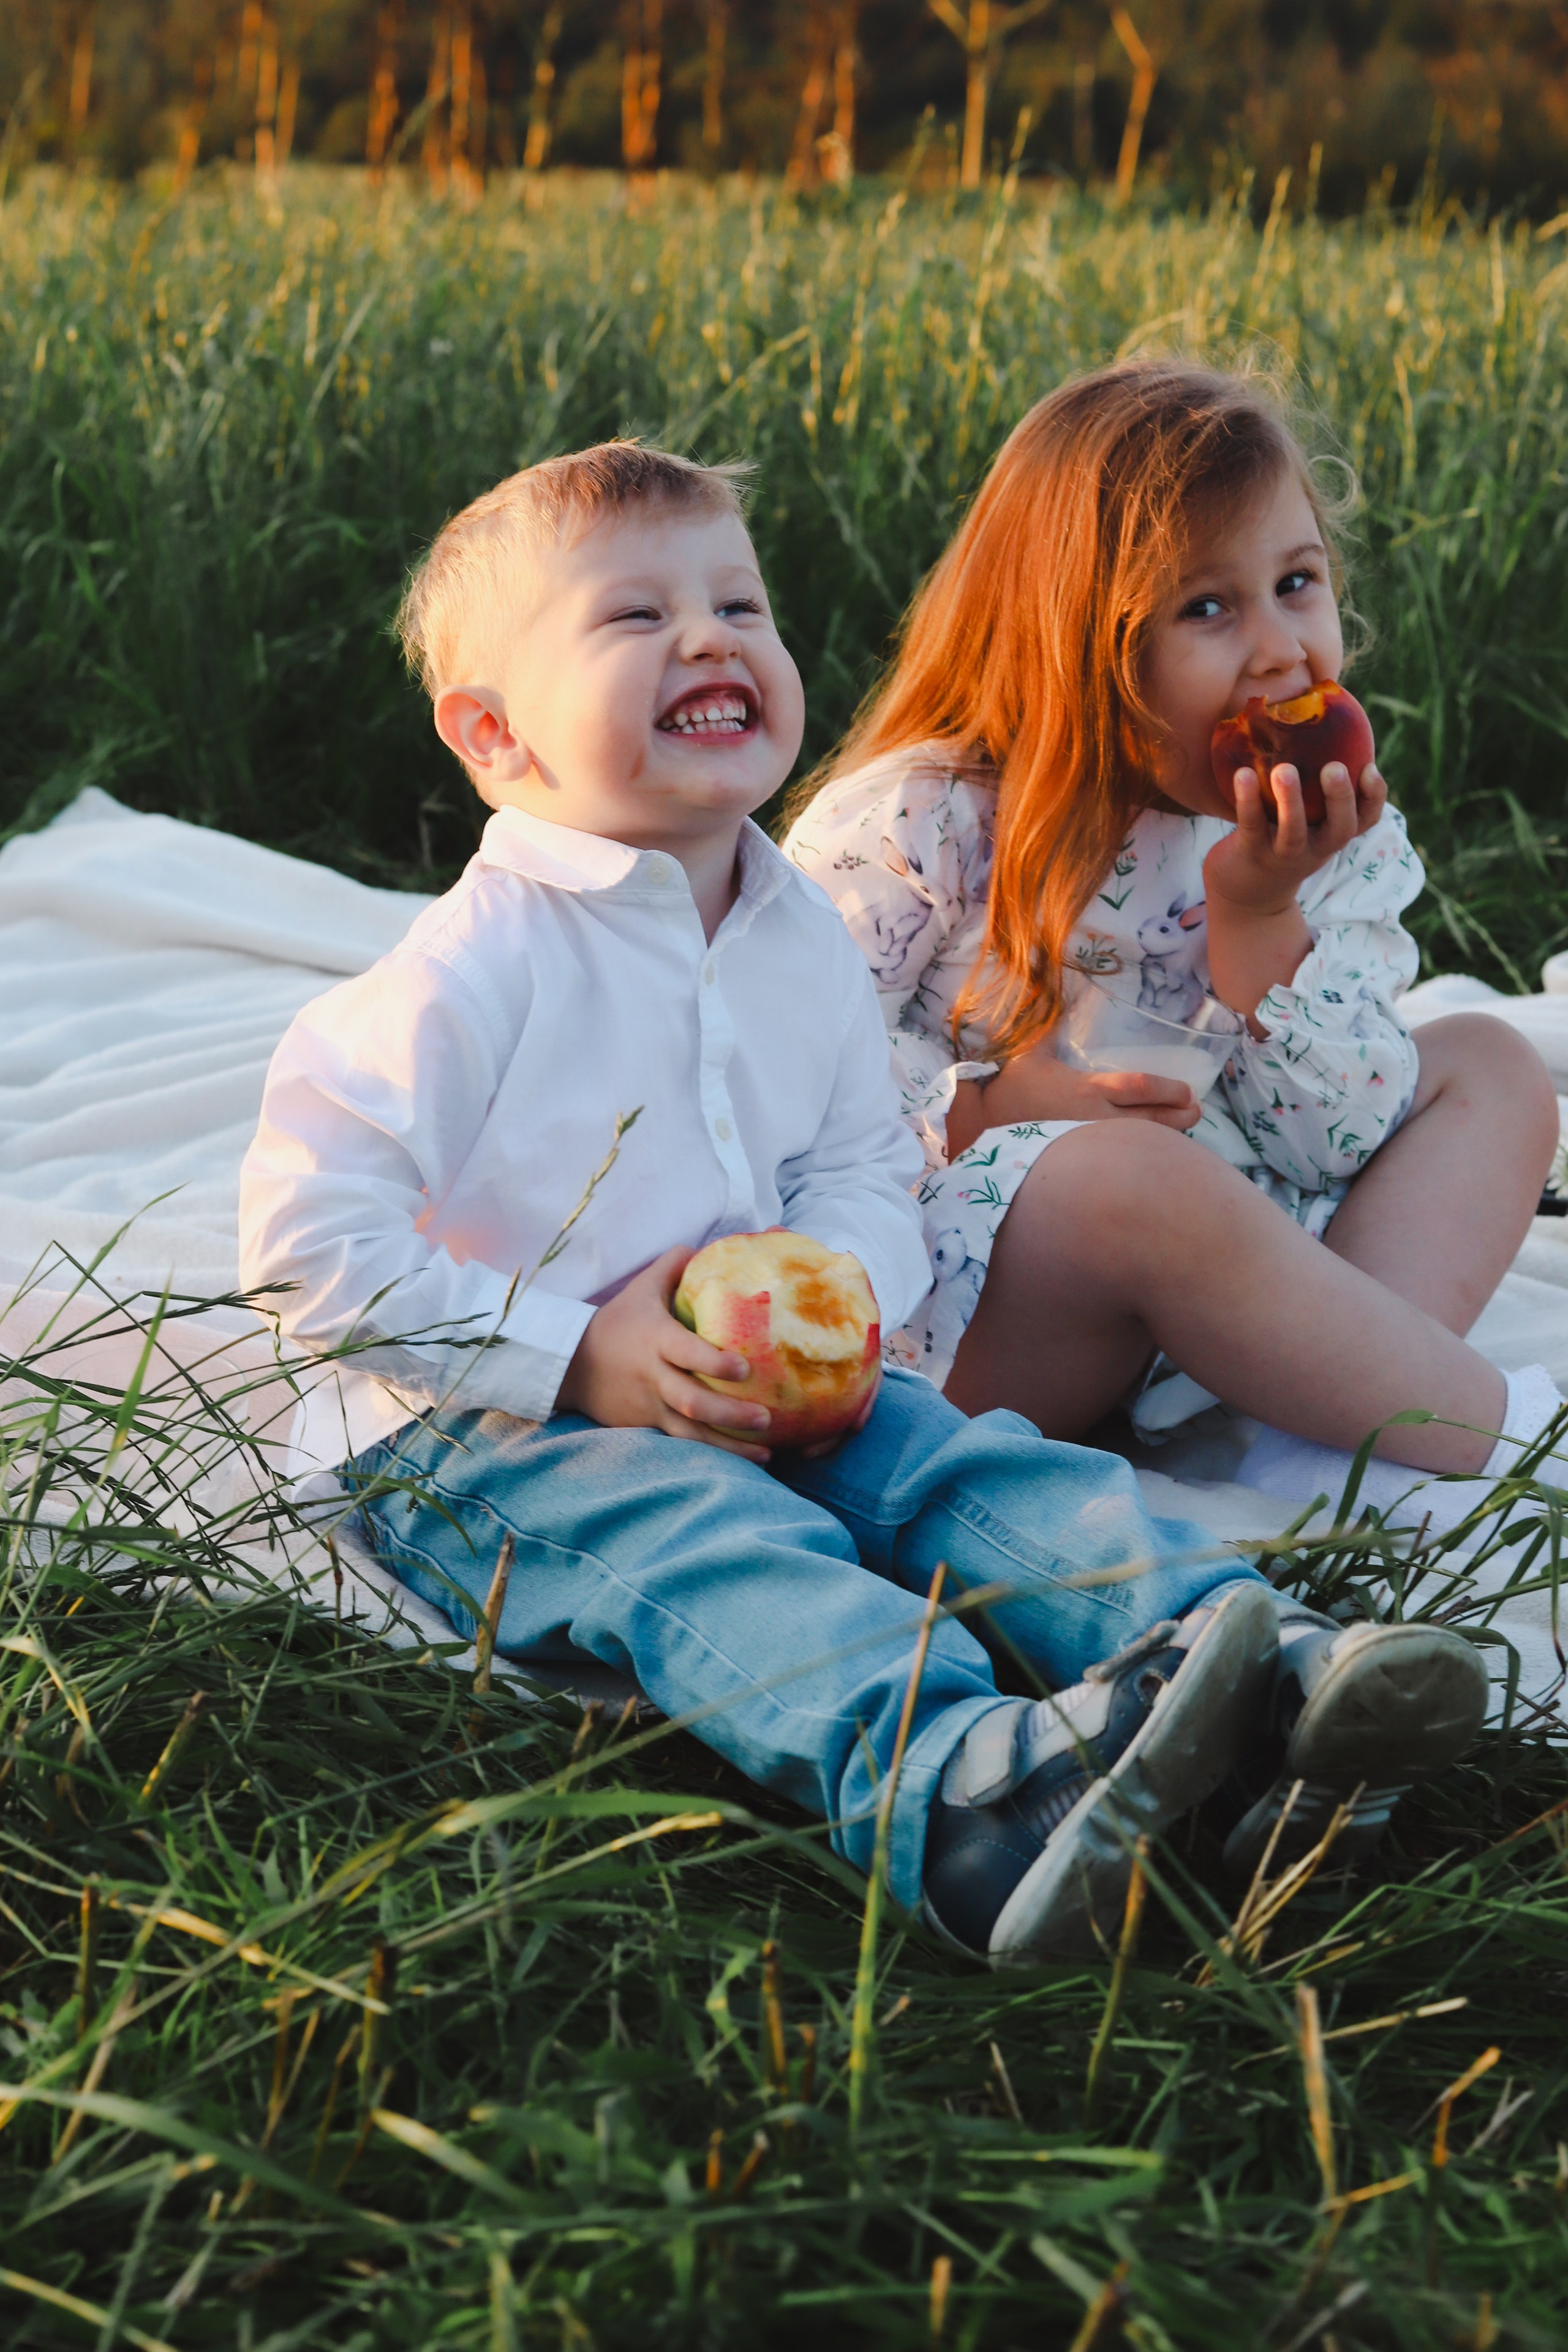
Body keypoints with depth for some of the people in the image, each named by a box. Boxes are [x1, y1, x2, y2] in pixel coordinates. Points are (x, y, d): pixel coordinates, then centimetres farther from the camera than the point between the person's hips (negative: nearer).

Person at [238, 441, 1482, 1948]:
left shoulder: (804, 942, 6)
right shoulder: (482, 967, -16)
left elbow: (865, 1173, 14)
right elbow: (307, 1234, -18)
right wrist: (576, 1358, -21)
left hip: (754, 1398, 7)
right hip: (487, 1436, -7)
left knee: (973, 1466, -14)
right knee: (706, 1550, -33)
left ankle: (1273, 1671, -31)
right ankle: (953, 1795, -61)